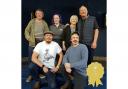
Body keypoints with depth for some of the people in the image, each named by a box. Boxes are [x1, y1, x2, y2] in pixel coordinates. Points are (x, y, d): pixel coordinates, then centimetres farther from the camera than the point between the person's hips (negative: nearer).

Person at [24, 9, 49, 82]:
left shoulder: (44, 23, 9)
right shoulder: (32, 21, 5)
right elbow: (27, 30, 5)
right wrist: (28, 38, -7)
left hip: (42, 43, 1)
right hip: (32, 43, -1)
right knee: (31, 59, 2)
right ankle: (31, 75, 11)